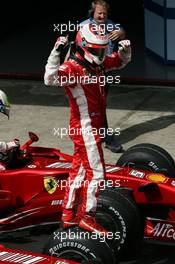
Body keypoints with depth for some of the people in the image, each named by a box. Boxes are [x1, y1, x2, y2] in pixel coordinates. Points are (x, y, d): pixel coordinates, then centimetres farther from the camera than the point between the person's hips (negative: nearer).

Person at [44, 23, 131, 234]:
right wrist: (56, 53, -48)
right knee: (96, 173, -5)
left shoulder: (99, 63, 5)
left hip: (92, 127, 9)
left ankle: (68, 215, 28)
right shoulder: (73, 67, -21)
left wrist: (125, 49, -1)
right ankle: (87, 217, 6)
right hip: (84, 129, -9)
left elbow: (121, 62, 21)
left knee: (79, 170, 17)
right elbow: (50, 79, -39)